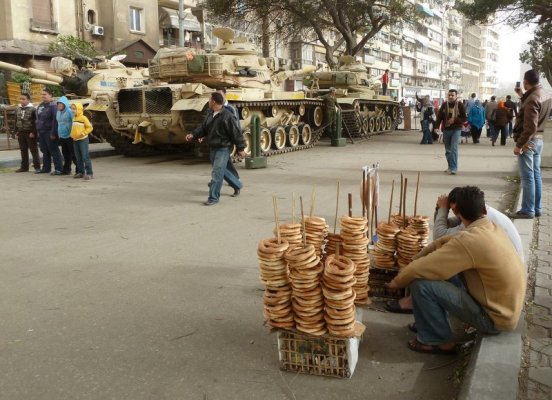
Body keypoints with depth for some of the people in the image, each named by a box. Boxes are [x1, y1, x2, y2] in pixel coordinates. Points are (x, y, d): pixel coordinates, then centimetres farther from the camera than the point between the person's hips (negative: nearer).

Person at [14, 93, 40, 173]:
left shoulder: (32, 109, -8)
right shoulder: (17, 109, 11)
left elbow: (35, 121, -10)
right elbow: (16, 121, 16)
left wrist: (33, 132, -16)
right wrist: (16, 132, 11)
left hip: (30, 133, -6)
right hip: (21, 133, 6)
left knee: (34, 150, -2)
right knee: (23, 150, 10)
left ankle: (37, 167, 2)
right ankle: (24, 167, 17)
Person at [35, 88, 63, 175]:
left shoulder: (53, 106, -11)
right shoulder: (40, 106, 16)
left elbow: (55, 120, -18)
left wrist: (53, 133, -22)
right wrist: (38, 130, 17)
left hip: (49, 132, -8)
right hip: (41, 132, 8)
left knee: (54, 150, -6)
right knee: (45, 151, 13)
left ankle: (58, 168, -3)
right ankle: (46, 168, 21)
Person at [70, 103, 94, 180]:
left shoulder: (83, 118, -9)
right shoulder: (73, 119, 12)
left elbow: (90, 127, -10)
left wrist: (83, 133, -17)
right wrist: (72, 135, 8)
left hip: (83, 140, -7)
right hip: (75, 140, 8)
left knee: (85, 156, -8)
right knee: (78, 157, 11)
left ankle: (89, 173, -6)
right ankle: (81, 172, 20)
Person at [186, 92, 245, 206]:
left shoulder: (226, 116, -18)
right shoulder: (210, 114, 6)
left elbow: (236, 133, -15)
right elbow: (203, 127, 13)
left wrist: (240, 148, -12)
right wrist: (193, 135, -4)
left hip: (223, 149, -8)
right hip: (212, 148, 9)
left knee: (217, 173, -8)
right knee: (221, 171, 21)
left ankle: (213, 198, 1)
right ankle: (237, 185, 41)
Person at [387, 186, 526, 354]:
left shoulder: (470, 240, -26)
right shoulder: (492, 228, 1)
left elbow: (421, 268, -22)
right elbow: (443, 242, 9)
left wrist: (397, 281, -3)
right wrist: (412, 262, 3)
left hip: (495, 317, -9)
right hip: (506, 307, 9)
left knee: (421, 283, -17)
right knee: (441, 268, 13)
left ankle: (439, 341, 3)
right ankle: (432, 322, 24)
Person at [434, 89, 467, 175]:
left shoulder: (460, 105, -4)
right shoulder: (444, 104, 3)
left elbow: (465, 118, -4)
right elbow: (439, 117, 1)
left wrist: (455, 120, -19)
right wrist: (436, 127, -13)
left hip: (456, 130, -4)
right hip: (446, 130, 4)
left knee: (454, 149, -13)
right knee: (448, 150, 11)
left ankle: (454, 168, -12)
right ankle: (450, 166, 24)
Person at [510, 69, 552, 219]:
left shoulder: (532, 98, -21)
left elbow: (530, 127, -26)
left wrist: (519, 145, -22)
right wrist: (523, 96, 21)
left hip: (528, 141, -9)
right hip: (538, 140, 9)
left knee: (527, 177, -5)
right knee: (536, 175, 13)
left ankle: (527, 210, -1)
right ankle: (537, 208, 20)